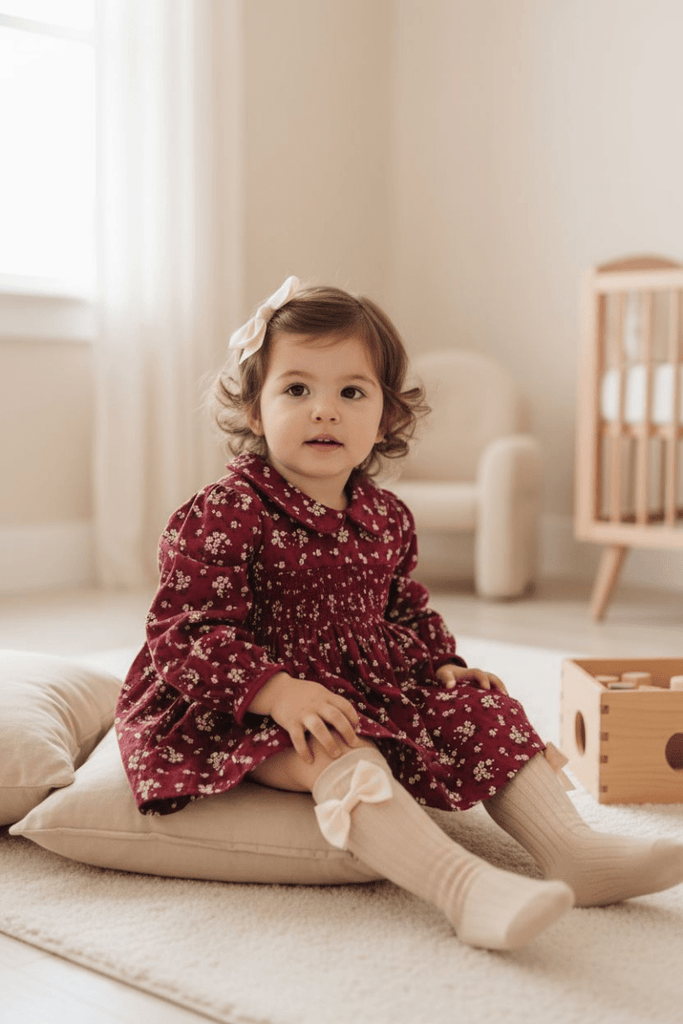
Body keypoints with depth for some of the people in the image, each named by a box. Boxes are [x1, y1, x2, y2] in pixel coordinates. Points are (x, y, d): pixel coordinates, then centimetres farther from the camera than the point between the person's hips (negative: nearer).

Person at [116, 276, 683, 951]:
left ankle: (571, 849, -9)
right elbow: (186, 632, -20)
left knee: (485, 711, -5)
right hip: (248, 713, -7)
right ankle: (464, 888, -49)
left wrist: (442, 667, 4)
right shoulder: (224, 515, -14)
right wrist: (277, 691, -34)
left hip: (377, 688, 8)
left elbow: (405, 613, 23)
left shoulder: (386, 518, 8)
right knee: (340, 756, -35)